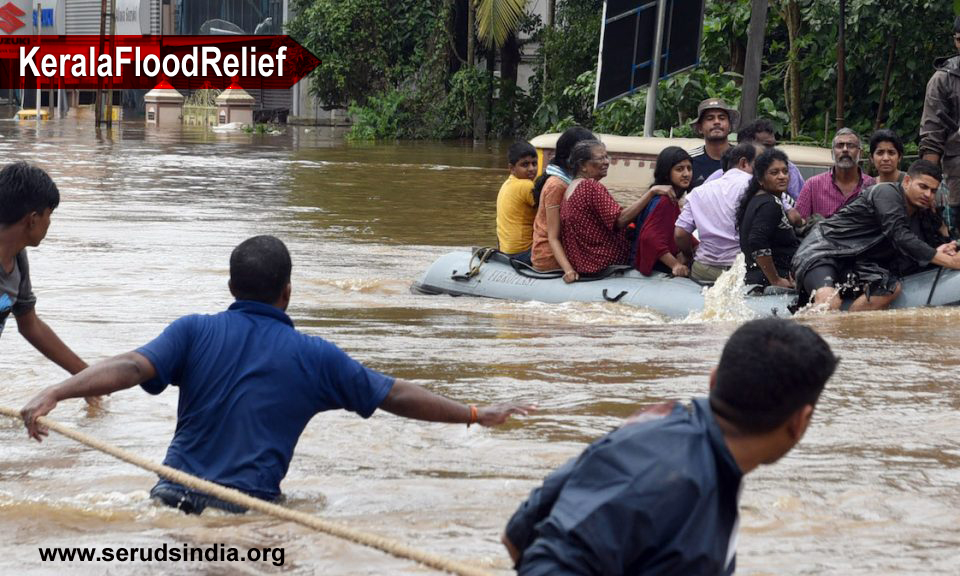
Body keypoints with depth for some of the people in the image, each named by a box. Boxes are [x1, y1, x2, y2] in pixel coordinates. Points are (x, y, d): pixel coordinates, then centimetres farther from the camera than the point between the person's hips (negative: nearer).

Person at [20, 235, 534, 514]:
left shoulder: (194, 332, 6)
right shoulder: (315, 357, 7)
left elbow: (131, 367, -11)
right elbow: (397, 397, 13)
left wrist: (55, 393, -20)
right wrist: (478, 415, 24)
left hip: (173, 496, 2)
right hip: (250, 508, -2)